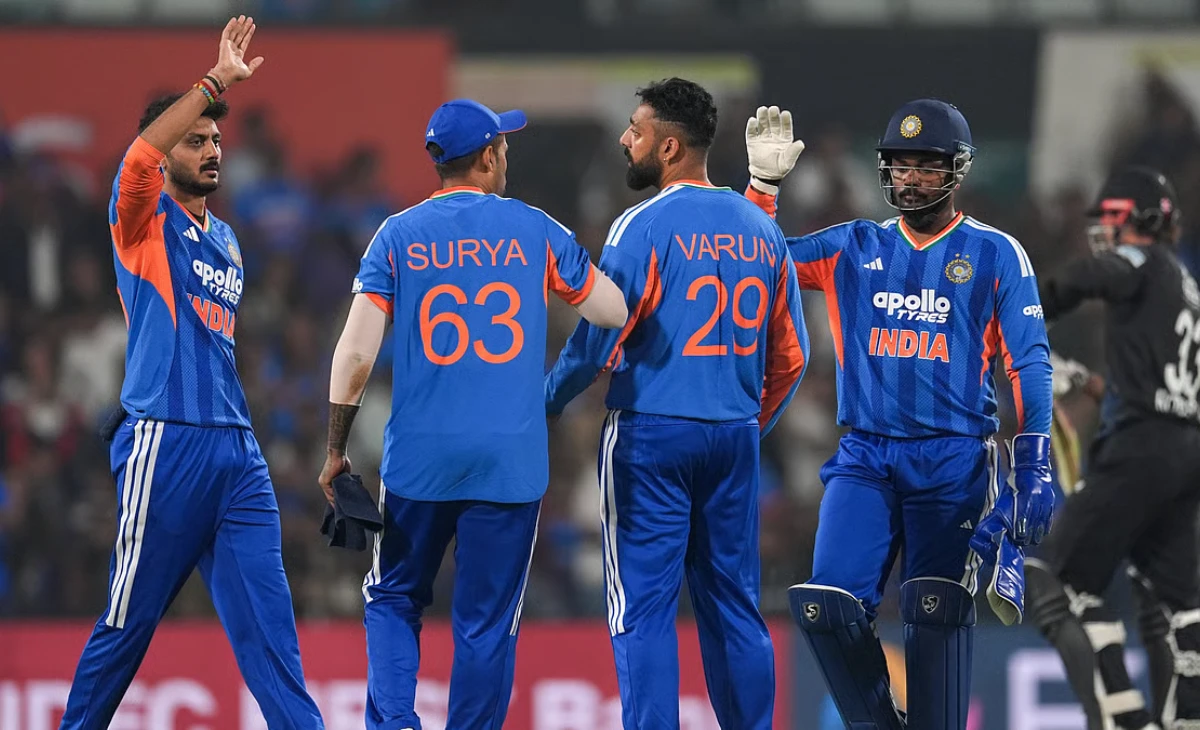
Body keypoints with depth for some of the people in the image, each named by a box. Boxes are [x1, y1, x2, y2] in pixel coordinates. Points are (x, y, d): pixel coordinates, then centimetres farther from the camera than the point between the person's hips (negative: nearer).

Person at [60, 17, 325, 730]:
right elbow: (141, 154, -21)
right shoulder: (145, 219, 1)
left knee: (267, 617, -1)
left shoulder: (226, 241, 22)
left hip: (236, 450, 6)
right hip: (163, 443, -6)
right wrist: (216, 82, -24)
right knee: (130, 620, 0)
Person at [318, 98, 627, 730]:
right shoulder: (535, 231, 1)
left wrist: (336, 452, 2)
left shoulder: (398, 236, 2)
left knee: (394, 599, 15)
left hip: (418, 459, 1)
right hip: (511, 461, -1)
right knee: (487, 622, 6)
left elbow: (356, 351, -5)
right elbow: (614, 311, 7)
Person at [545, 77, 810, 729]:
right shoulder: (760, 229, 10)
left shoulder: (644, 226, -10)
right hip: (735, 437, 6)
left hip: (651, 435, -6)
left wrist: (549, 401, 4)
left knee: (643, 607, -3)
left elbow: (599, 340, -12)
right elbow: (789, 356, 13)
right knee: (732, 603, 11)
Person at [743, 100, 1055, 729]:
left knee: (935, 609, -15)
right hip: (864, 458, 2)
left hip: (953, 463, -2)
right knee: (827, 607, -12)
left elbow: (1029, 366, 1)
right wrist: (763, 182, -3)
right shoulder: (854, 248, 12)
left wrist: (1035, 469, -7)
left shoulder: (996, 254, 4)